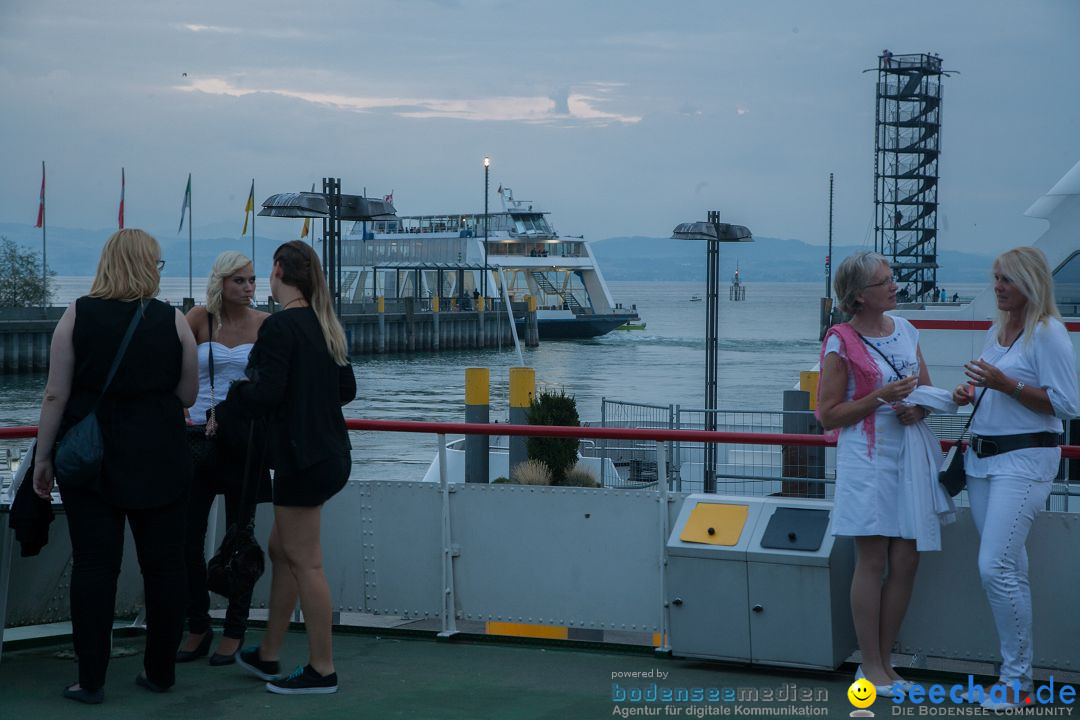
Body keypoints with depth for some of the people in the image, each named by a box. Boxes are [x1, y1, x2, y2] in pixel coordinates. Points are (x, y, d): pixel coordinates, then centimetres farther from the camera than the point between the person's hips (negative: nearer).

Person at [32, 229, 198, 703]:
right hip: (160, 463, 1)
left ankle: (91, 680, 4)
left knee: (94, 566, 2)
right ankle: (160, 672, 17)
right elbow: (187, 395, 4)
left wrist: (44, 458, 2)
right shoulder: (173, 321, -3)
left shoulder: (78, 316, -4)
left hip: (90, 462, 0)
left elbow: (56, 394, -6)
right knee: (163, 565, 10)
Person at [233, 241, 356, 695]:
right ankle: (268, 656, 27)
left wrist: (237, 390, -1)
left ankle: (322, 670, 4)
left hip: (302, 459, -9)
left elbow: (264, 397, -21)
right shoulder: (323, 325, 10)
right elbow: (347, 390, 16)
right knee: (281, 549, 18)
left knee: (304, 560, -2)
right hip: (330, 452, 9)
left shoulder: (279, 327, -17)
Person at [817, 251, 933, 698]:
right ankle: (870, 666, 7)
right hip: (868, 462, -6)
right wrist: (881, 397, -17)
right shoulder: (841, 343, -8)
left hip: (910, 457, 6)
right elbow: (827, 414, -8)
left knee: (906, 562, 5)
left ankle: (884, 661, 16)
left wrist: (919, 408, -5)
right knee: (873, 561, -3)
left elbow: (927, 389, 18)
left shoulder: (905, 330, 9)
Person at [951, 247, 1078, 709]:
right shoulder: (997, 331, 13)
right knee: (1009, 569, 12)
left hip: (1025, 459, -8)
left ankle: (1017, 679, -5)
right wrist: (970, 393, 5)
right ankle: (1013, 667, 18)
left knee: (996, 567, -14)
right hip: (983, 457, 8)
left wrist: (1006, 383, -21)